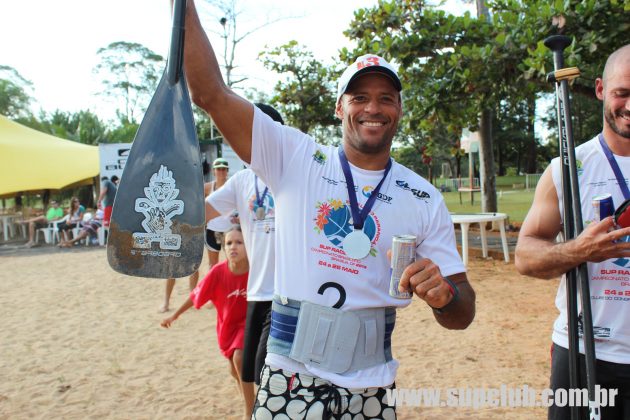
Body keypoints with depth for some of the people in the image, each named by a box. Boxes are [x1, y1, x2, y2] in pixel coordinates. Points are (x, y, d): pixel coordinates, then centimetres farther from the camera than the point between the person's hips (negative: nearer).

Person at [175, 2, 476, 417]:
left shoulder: (425, 199, -1)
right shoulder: (295, 157, -3)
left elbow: (463, 314, 0)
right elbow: (211, 93, -8)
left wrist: (443, 294, -22)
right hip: (290, 380, -1)